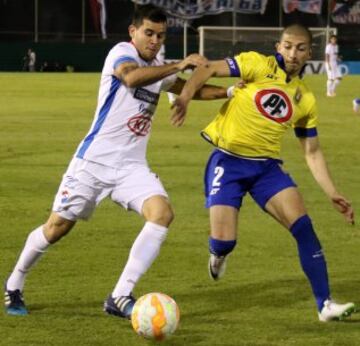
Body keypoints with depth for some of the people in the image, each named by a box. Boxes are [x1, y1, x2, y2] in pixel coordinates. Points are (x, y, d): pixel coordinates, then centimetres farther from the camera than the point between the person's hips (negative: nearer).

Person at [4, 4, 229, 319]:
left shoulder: (158, 69, 13)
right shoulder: (122, 52, -9)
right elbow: (131, 76, -32)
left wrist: (228, 91, 12)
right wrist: (179, 65, -35)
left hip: (131, 166, 6)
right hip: (93, 160, -6)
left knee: (162, 212, -19)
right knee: (58, 227, 1)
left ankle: (120, 298, -18)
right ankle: (14, 284, 27)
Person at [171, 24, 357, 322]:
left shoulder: (306, 100, 8)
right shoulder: (259, 65, -4)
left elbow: (312, 153, 14)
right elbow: (209, 70, -11)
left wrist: (333, 194, 6)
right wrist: (185, 97, -30)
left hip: (267, 166, 3)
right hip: (228, 161, -3)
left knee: (303, 225, -15)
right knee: (224, 242, -14)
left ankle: (325, 304, -8)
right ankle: (218, 254, 27)